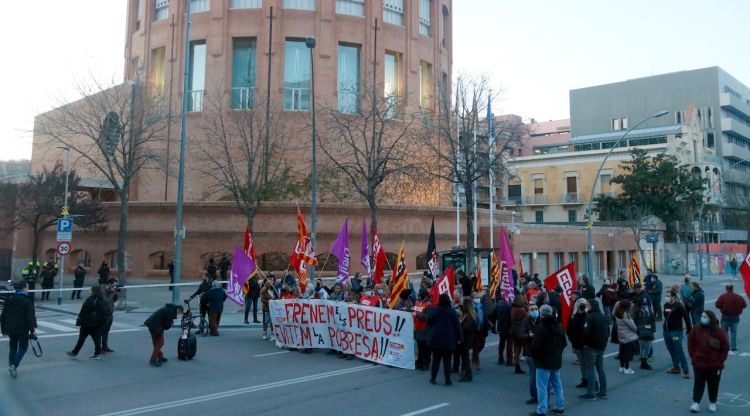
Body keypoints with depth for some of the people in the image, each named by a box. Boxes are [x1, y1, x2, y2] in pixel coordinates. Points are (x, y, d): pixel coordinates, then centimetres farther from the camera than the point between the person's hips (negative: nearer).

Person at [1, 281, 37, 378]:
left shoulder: (9, 300, 5)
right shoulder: (27, 301, -13)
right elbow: (30, 317, -15)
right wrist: (32, 330, -8)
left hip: (10, 328, 6)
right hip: (22, 328, -6)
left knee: (12, 347, 17)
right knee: (23, 347, 6)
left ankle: (12, 366, 19)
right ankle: (14, 365, -9)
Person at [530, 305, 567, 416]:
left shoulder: (540, 327, -19)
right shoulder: (558, 326, 6)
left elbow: (536, 345, -20)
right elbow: (564, 343, 12)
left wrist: (534, 356, -2)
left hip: (544, 361, -8)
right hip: (556, 360, 8)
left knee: (542, 386, -3)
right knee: (557, 384, 17)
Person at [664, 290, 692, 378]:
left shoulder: (678, 306, -13)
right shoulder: (666, 305, 8)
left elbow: (686, 317, -12)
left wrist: (689, 329, -12)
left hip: (676, 332, -7)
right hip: (666, 331, 7)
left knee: (679, 351, -7)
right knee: (671, 351, 15)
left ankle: (686, 371, -1)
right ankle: (676, 368, 27)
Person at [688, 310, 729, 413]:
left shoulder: (719, 332, -9)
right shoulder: (696, 329, -4)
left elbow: (725, 348, -3)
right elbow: (690, 342, 6)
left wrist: (720, 361, -5)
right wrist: (693, 356, 1)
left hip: (714, 365, 0)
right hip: (699, 363, 1)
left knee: (713, 384, 13)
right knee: (699, 383, 3)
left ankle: (712, 402, 29)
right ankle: (696, 402, 8)